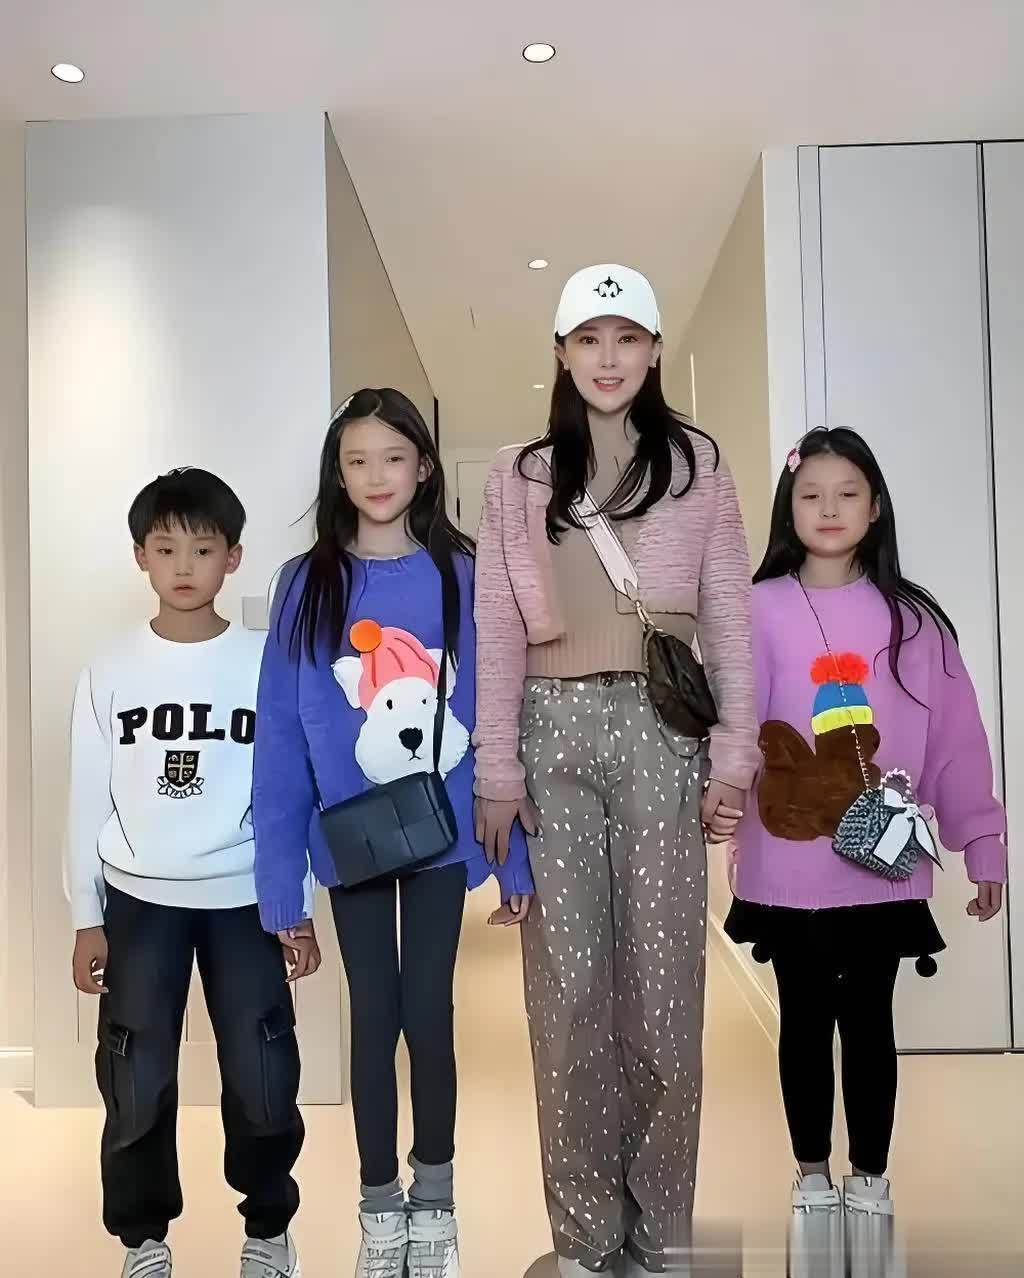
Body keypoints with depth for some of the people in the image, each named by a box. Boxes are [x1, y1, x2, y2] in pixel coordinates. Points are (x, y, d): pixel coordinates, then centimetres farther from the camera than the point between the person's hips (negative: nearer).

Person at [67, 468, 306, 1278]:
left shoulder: (267, 663, -4)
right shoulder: (110, 671, 0)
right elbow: (88, 801, 4)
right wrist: (86, 917, 3)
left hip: (244, 899, -1)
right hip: (139, 900, 1)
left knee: (265, 1082, 3)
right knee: (136, 1084, 6)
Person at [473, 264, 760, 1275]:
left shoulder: (697, 464, 8)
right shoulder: (518, 476, 9)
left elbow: (730, 618, 4)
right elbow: (497, 631, 4)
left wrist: (733, 757, -2)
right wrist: (496, 769, -1)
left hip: (660, 726, 0)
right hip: (555, 731, 1)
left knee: (662, 974, 4)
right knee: (567, 980, 4)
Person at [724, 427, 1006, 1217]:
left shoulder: (911, 618, 2)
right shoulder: (762, 609, -4)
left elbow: (955, 738, 3)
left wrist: (983, 846, 2)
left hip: (885, 867, 1)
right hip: (790, 869, -1)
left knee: (869, 1021, 13)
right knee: (806, 1020, 14)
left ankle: (871, 1175, 34)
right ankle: (812, 1171, 34)